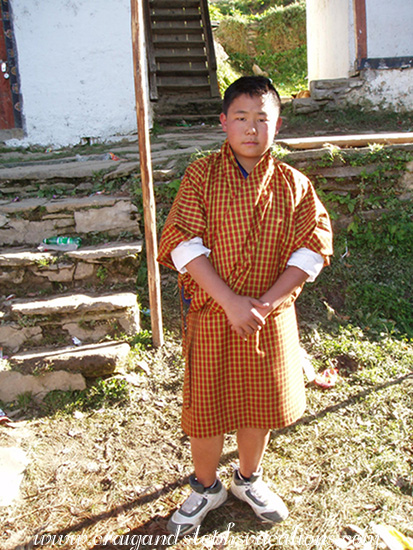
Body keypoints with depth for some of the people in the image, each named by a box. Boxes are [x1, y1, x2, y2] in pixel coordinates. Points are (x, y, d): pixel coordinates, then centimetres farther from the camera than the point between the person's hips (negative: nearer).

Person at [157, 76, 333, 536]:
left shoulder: (293, 184, -1)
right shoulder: (201, 176, -6)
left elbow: (313, 245, -5)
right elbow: (182, 244, -14)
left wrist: (267, 301, -16)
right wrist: (230, 302, -22)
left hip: (271, 317, 2)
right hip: (210, 314, -2)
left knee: (260, 401, 17)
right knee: (206, 403, 10)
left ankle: (248, 480, 43)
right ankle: (205, 488, 36)